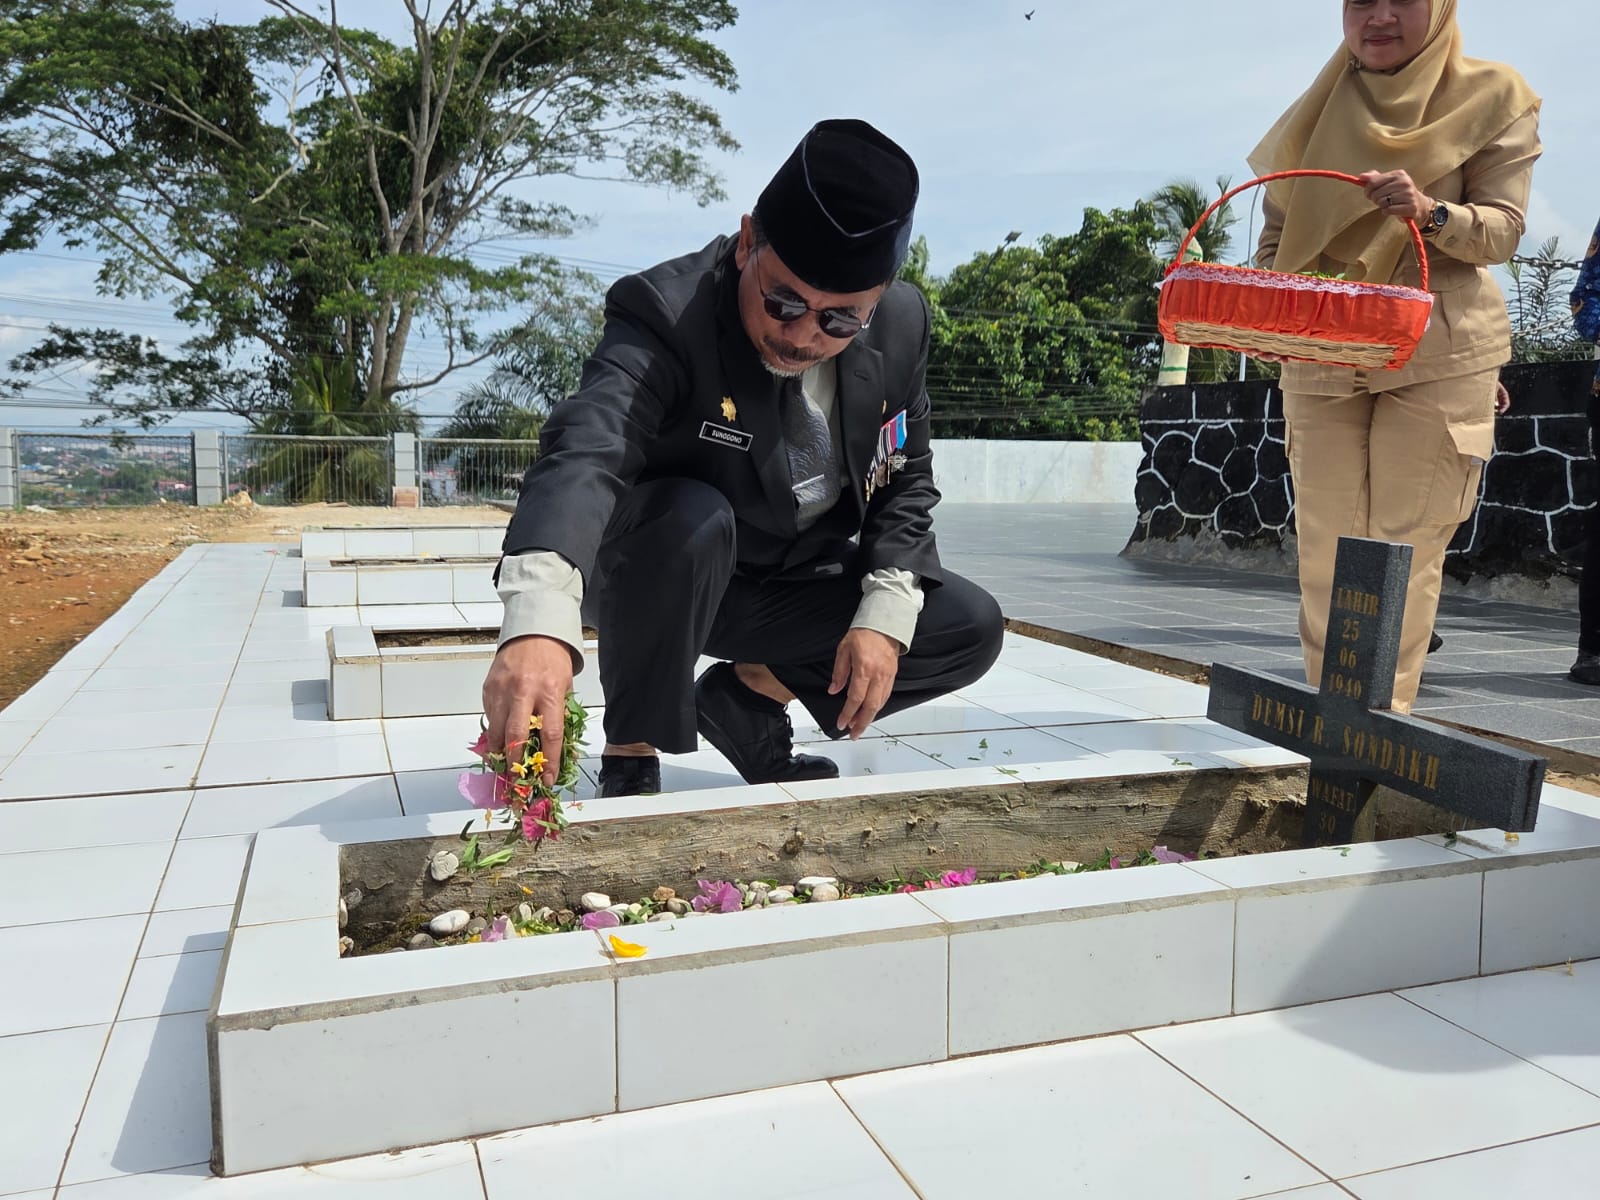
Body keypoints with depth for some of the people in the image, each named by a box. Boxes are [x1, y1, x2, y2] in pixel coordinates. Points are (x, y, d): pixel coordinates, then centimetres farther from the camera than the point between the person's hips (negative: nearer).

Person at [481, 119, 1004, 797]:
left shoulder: (899, 328, -11)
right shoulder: (665, 316, -28)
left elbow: (906, 480, 0)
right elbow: (587, 449, -47)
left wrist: (886, 613, -15)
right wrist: (538, 621, -65)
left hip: (793, 589, 5)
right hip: (656, 578, -4)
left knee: (972, 627, -9)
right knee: (690, 516, -38)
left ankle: (749, 693, 4)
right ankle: (631, 756, -16)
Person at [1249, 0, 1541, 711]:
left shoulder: (1492, 98, 4)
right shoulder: (1318, 112, 12)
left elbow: (1502, 230, -4)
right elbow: (1276, 236, 14)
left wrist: (1430, 211, -24)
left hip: (1440, 358, -2)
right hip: (1318, 359, 3)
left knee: (1406, 544, -5)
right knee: (1324, 543, 1)